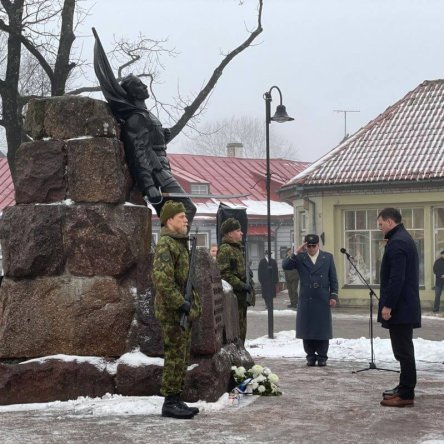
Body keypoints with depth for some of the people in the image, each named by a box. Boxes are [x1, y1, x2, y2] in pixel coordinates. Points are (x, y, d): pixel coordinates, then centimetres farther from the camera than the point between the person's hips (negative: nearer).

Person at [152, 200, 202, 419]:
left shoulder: (180, 243, 19)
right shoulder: (165, 245, -15)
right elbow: (162, 279, -25)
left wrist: (194, 303, 18)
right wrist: (181, 304, -22)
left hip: (182, 312, 10)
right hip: (172, 311, -10)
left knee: (182, 356, 13)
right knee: (175, 356, -8)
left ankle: (176, 399, 20)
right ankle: (170, 402, -3)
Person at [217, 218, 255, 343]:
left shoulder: (237, 248, 19)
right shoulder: (225, 250, -13)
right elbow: (224, 274, -20)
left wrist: (247, 283, 12)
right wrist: (243, 286, -19)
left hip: (240, 296, 10)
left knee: (241, 329, 15)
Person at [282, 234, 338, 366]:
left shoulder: (327, 257, 9)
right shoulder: (300, 258, 7)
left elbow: (333, 278, 8)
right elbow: (285, 266, -6)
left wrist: (333, 295, 1)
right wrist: (296, 253, -13)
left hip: (322, 300, 0)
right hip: (306, 300, 0)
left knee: (323, 329, 1)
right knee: (307, 330, 2)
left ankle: (322, 356, 10)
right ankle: (311, 356, 13)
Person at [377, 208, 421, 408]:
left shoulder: (396, 242, -18)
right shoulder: (404, 238, 16)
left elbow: (396, 278, -23)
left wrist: (387, 305, -21)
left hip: (399, 307, -11)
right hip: (405, 305, 11)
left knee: (403, 350, -7)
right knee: (404, 350, 16)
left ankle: (406, 395, -5)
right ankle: (404, 388, 24)